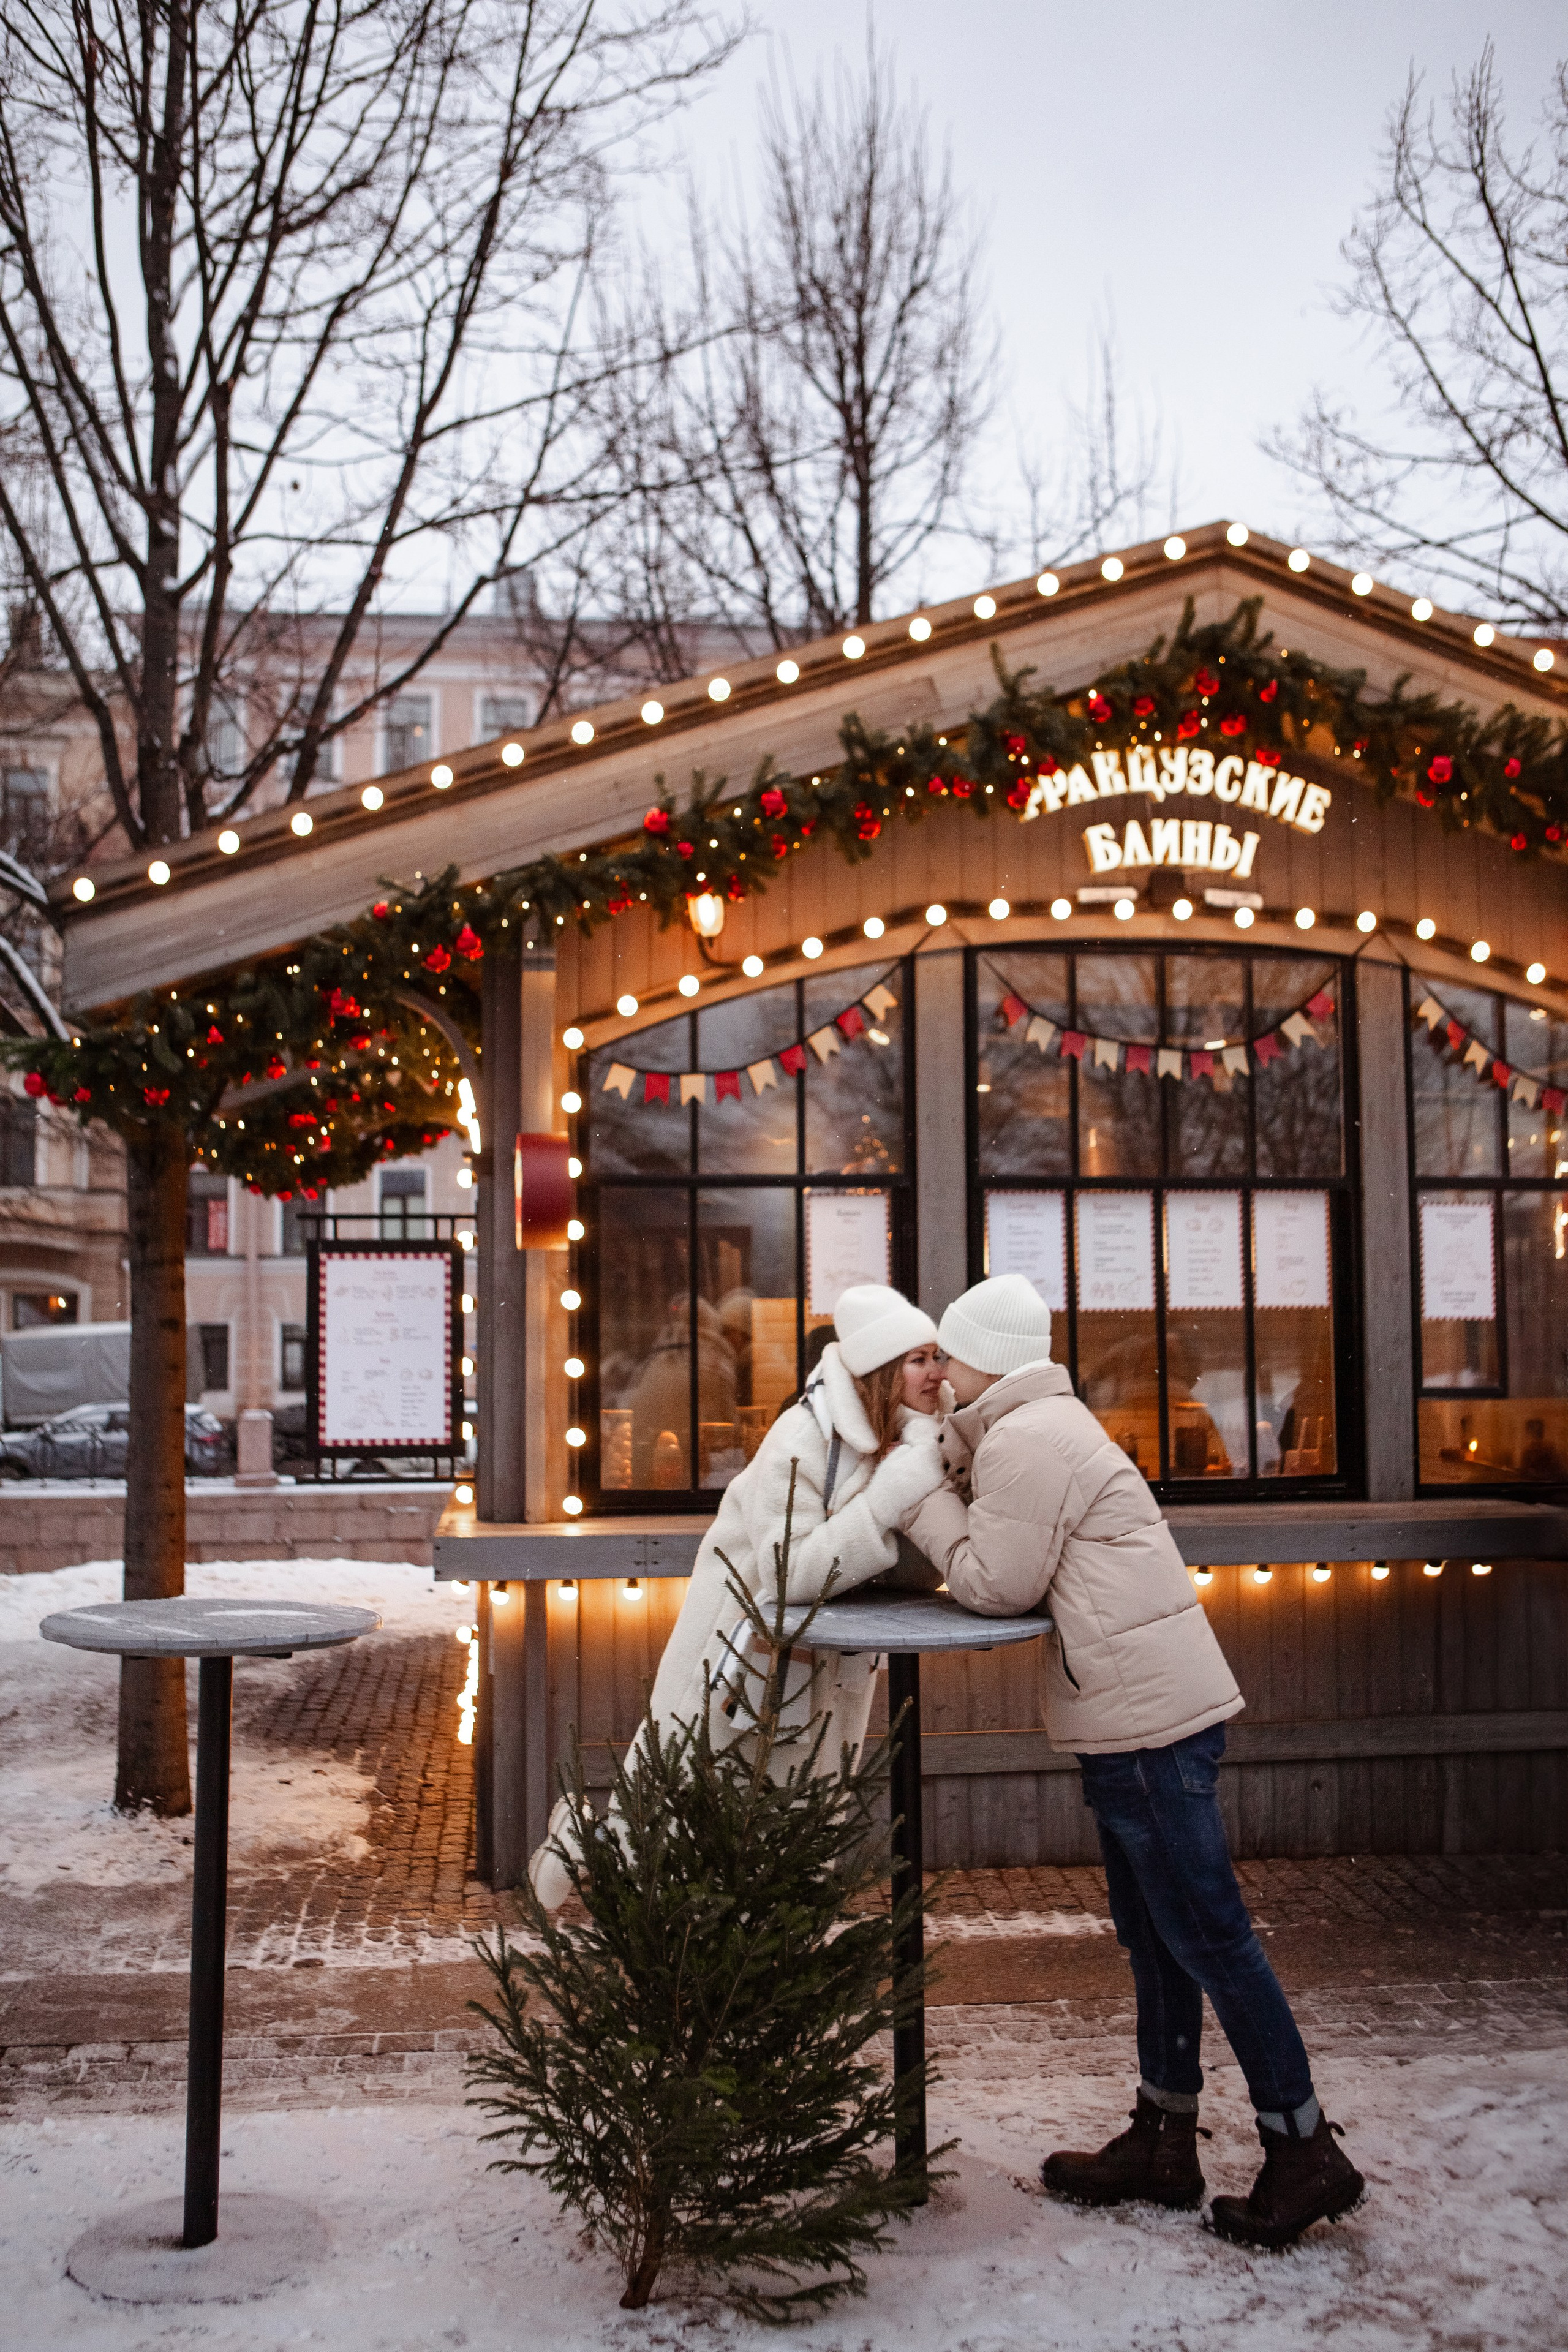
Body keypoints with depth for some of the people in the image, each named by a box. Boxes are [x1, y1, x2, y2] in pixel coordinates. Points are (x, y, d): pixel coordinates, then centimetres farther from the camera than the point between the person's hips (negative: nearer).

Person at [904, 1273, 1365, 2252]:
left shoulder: (1022, 1442, -15)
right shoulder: (1046, 1425, 18)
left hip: (1150, 1717, -11)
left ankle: (1306, 2152, 7)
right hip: (1141, 1713, 11)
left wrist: (922, 1499, -3)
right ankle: (1164, 2141, 27)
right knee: (1154, 1935, 16)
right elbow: (1016, 1567, 15)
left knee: (1206, 1934, -3)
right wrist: (940, 1466, 9)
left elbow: (998, 1584, -13)